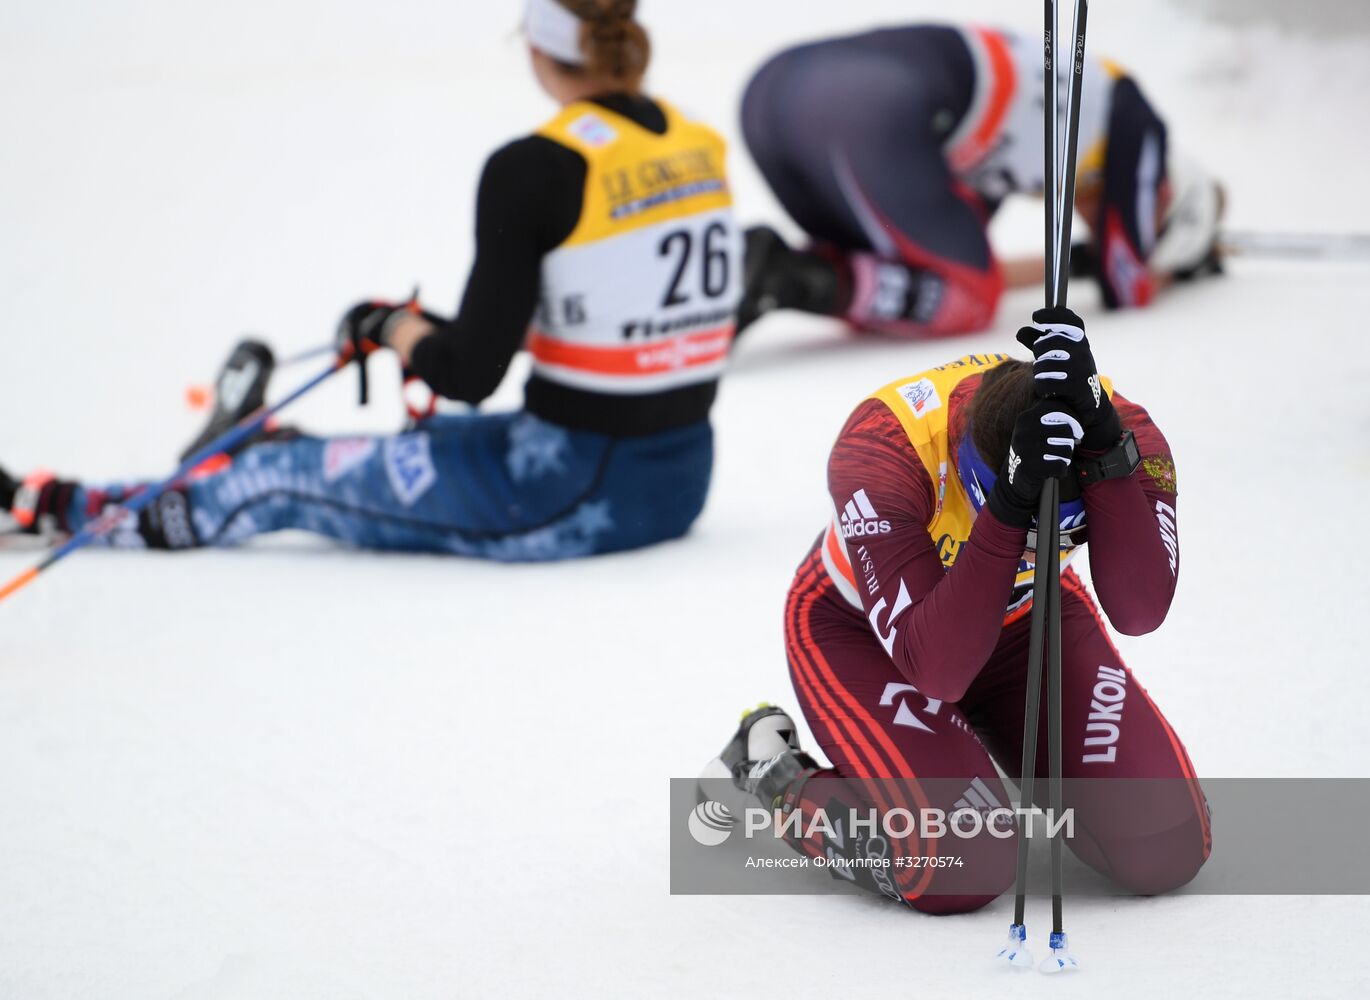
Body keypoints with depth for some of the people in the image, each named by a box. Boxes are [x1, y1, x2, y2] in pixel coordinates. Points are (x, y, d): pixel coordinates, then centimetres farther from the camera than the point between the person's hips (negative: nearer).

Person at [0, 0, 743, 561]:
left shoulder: (531, 170, -19)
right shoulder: (701, 146, 4)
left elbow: (471, 373, -16)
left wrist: (394, 329, 4)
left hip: (570, 495, -7)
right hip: (681, 482, 7)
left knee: (298, 476, 13)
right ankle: (247, 451, 60)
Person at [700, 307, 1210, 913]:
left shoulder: (1129, 434, -30)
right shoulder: (881, 447, -39)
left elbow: (1140, 611, -44)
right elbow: (938, 670, -44)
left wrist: (1103, 447, -53)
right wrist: (1010, 506, -55)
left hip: (1025, 618, 4)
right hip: (859, 628, -4)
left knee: (1166, 850, -12)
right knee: (960, 868, -26)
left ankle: (1023, 770, 20)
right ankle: (768, 776, 3)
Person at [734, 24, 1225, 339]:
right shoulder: (1134, 120, 17)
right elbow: (1128, 291, 19)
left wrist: (1070, 263, 46)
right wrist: (1176, 265, 40)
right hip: (878, 110, -8)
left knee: (886, 278, 26)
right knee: (968, 304, 8)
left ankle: (754, 263, -1)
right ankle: (794, 280, -14)